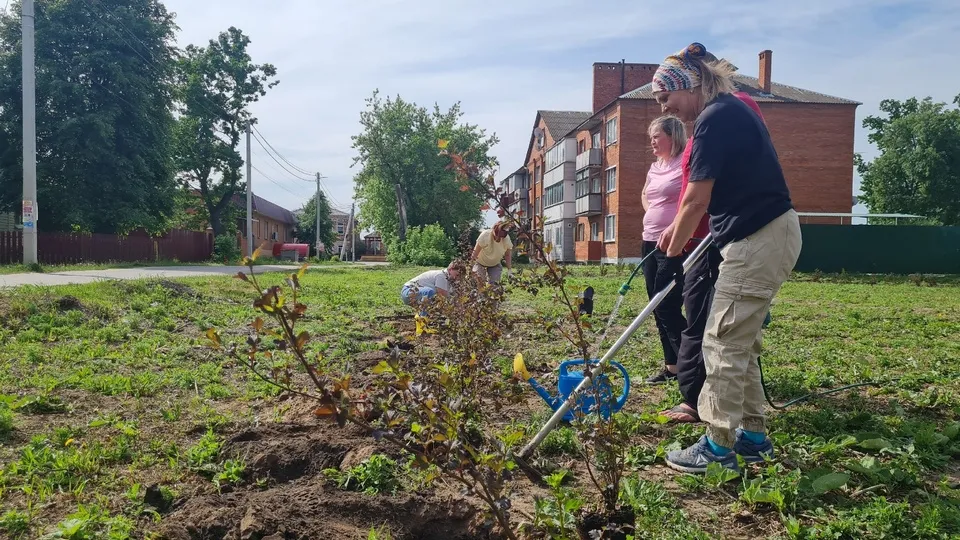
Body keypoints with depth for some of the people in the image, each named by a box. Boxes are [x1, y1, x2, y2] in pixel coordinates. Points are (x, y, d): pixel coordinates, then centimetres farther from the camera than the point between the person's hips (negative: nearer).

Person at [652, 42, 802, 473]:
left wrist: (674, 247, -2)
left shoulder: (715, 118, -16)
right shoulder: (731, 110, 15)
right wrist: (679, 230, 20)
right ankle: (753, 435, 24)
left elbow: (697, 199, -16)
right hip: (772, 235, 10)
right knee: (740, 341, 15)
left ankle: (719, 447, 5)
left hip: (758, 241, -10)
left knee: (724, 343, -4)